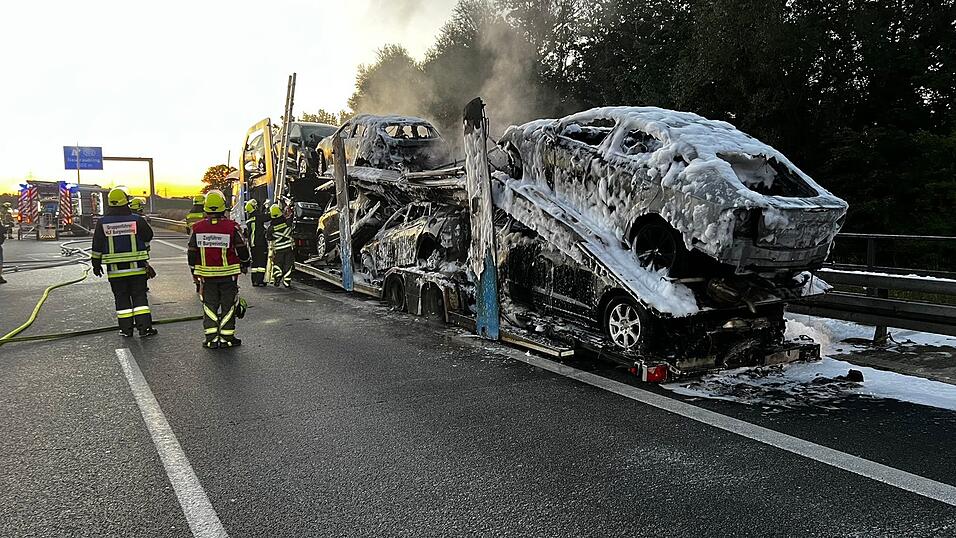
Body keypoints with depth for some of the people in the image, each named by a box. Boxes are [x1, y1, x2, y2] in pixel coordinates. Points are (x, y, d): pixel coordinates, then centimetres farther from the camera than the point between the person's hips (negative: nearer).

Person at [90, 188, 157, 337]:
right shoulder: (137, 220, -8)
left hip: (115, 269, 1)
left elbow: (97, 247, 2)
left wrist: (96, 264, 12)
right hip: (137, 268, -1)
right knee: (139, 296, 4)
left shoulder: (102, 223, -3)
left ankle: (126, 329, 13)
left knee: (122, 298, 10)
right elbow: (148, 236, 6)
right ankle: (144, 328, 0)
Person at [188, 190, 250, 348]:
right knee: (228, 305, 7)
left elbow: (192, 253, 4)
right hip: (228, 273, -2)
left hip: (206, 274, 2)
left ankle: (211, 339, 9)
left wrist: (194, 272, 17)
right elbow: (242, 249, -2)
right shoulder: (232, 226, -10)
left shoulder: (197, 228, -2)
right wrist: (245, 265, 15)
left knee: (209, 305, 10)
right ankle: (226, 338, 10)